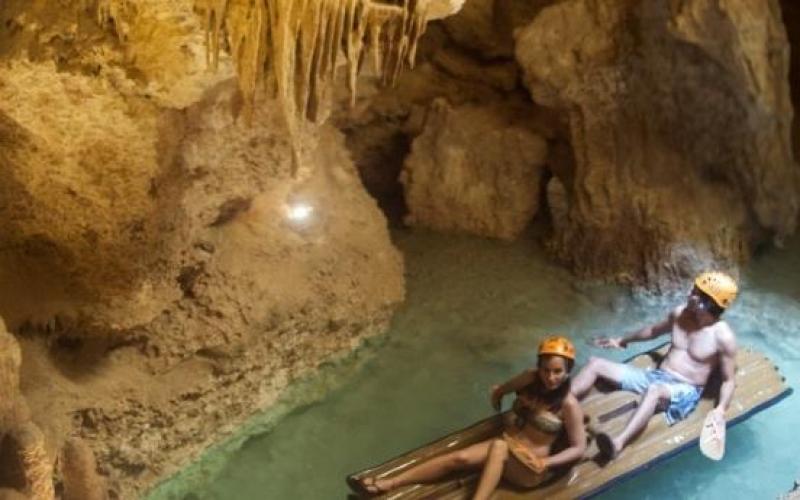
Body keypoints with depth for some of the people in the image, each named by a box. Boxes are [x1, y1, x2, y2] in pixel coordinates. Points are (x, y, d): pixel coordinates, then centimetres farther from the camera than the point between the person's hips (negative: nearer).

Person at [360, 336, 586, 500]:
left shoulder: (569, 405, -17)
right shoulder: (530, 379, -2)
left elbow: (579, 448, -14)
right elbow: (499, 391, 19)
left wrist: (545, 463, -22)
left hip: (529, 469, -5)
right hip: (506, 447, 5)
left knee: (499, 447, -36)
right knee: (461, 458, -21)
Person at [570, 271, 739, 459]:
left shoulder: (723, 337, -12)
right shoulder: (679, 314, 4)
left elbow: (729, 380, -7)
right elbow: (655, 330, 25)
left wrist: (720, 409, -25)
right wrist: (624, 340, 34)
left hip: (685, 391, -7)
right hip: (656, 376, 7)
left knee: (654, 389, -44)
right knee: (595, 364, -5)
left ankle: (618, 443, -61)